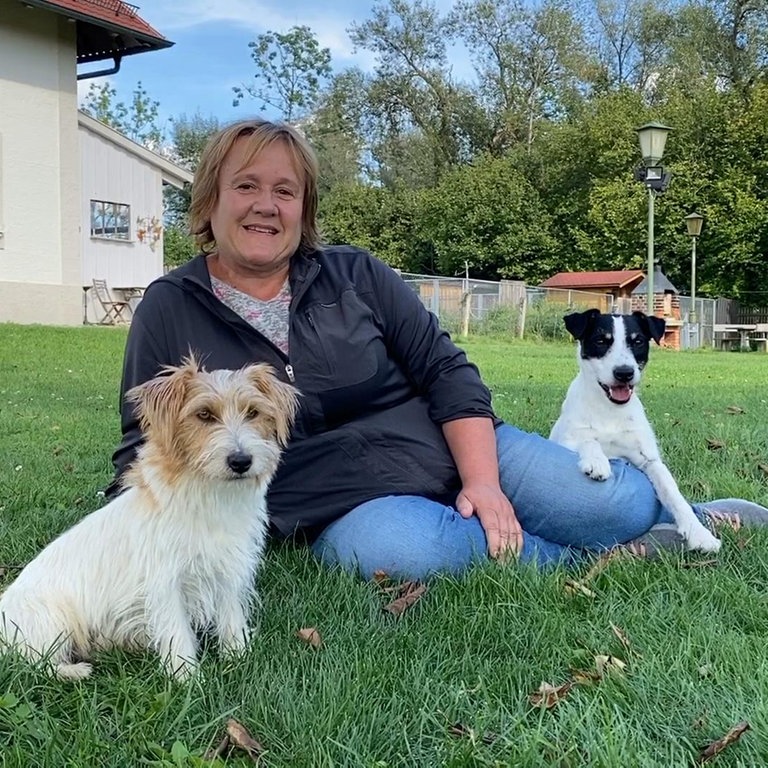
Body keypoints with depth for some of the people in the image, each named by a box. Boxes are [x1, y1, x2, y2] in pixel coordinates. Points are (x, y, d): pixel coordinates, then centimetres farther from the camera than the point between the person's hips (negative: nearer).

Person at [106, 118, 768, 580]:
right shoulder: (169, 311, 2)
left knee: (623, 503, -15)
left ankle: (675, 519, 23)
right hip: (341, 504, -1)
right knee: (401, 547, -38)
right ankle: (580, 556, -13)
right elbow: (145, 448, 4)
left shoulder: (354, 275, 3)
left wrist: (484, 481, -14)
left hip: (453, 450, 2)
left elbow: (447, 371, 0)